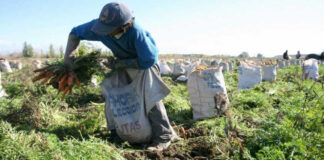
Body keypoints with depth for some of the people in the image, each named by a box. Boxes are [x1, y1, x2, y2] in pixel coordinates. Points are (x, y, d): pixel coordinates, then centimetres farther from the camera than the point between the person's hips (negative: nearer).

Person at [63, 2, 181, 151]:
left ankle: (164, 135, -15)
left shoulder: (136, 31, -42)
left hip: (145, 62, -6)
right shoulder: (99, 26, -28)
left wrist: (119, 64, -29)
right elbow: (75, 33, -11)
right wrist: (69, 55, -25)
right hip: (124, 63, 6)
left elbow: (148, 61, -35)